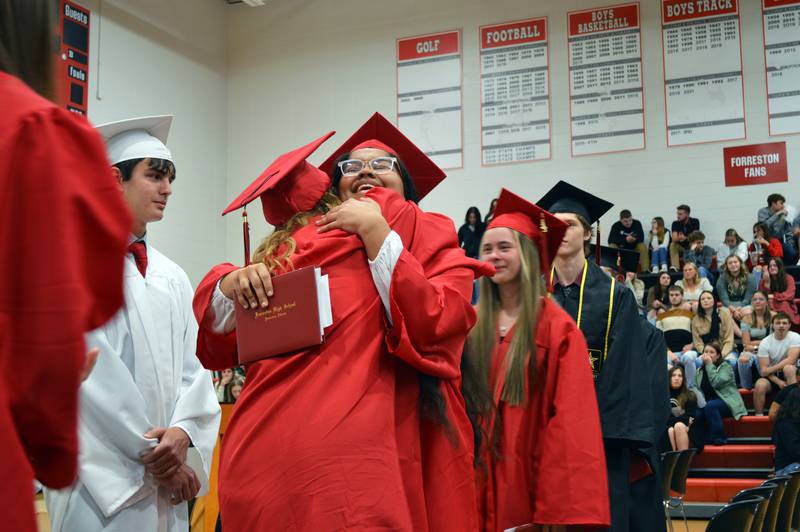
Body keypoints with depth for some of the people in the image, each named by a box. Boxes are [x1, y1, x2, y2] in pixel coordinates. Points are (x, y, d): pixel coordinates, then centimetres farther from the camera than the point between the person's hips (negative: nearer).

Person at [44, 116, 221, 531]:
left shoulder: (172, 276, 14)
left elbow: (192, 365, 7)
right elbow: (92, 368, -12)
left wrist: (182, 433, -11)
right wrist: (152, 451, -12)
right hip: (102, 474, -5)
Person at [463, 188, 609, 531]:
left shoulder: (556, 328, -6)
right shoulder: (471, 325, 6)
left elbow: (569, 415, -9)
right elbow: (459, 403, 9)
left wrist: (561, 504, -14)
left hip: (529, 475, -3)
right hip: (480, 476, 4)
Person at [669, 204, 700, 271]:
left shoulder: (695, 222, -7)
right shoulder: (675, 223, -5)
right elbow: (674, 239, -18)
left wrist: (685, 238, -34)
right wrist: (679, 238, -42)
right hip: (681, 248, 2)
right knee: (672, 245, -28)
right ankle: (674, 267, -42)